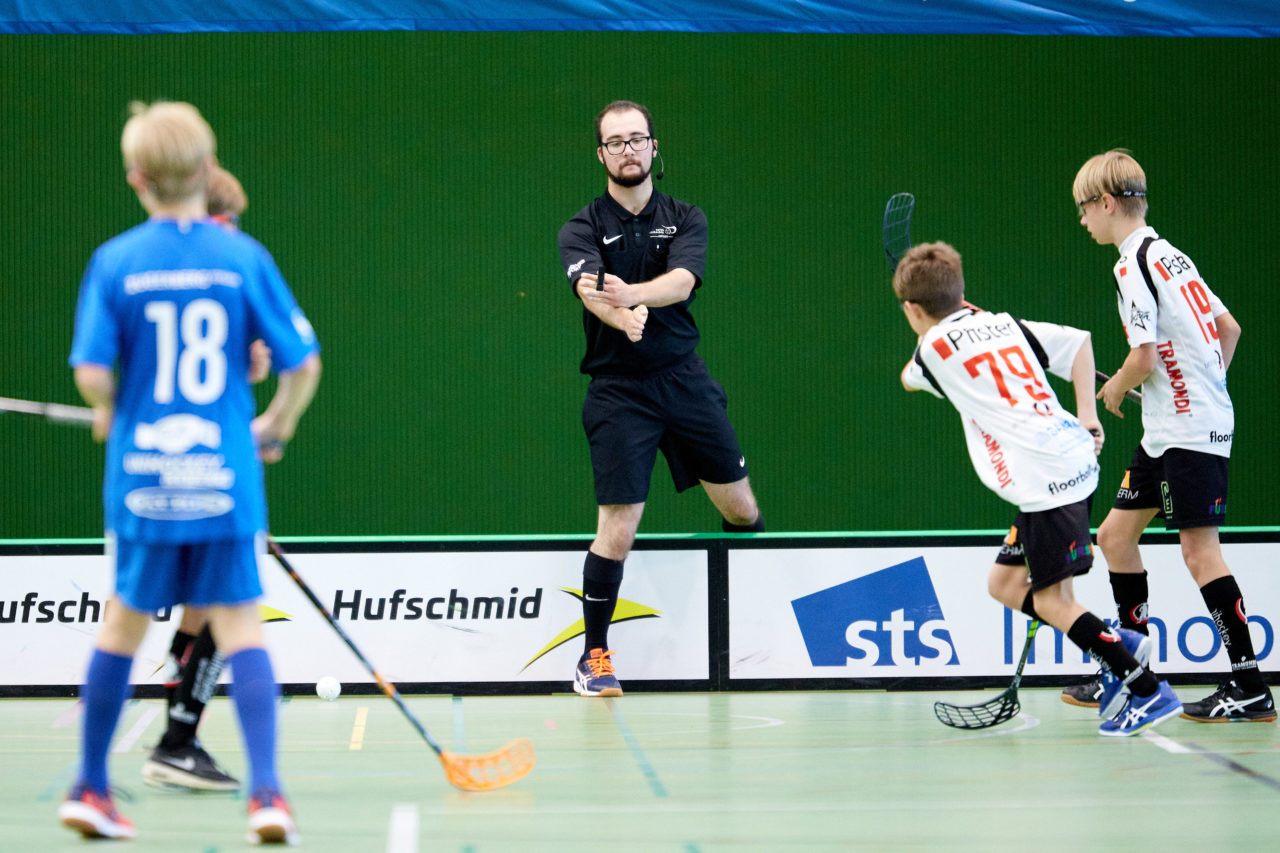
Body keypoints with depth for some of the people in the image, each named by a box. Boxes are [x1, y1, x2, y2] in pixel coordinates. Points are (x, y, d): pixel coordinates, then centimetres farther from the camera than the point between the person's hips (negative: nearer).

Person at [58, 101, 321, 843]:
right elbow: (303, 364, -2)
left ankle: (91, 788, 25)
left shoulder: (115, 262, -4)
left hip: (143, 475, 1)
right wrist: (276, 428, 17)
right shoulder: (244, 257, -2)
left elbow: (92, 373, -9)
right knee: (239, 623, 2)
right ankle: (266, 790, -10)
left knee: (125, 619, 15)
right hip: (226, 476, -1)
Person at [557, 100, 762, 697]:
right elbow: (591, 290, -22)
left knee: (740, 508, 7)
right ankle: (594, 656, 5)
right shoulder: (582, 230, -1)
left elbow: (682, 281, -15)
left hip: (685, 379, 3)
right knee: (617, 528, -9)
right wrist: (622, 317, -46)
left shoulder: (686, 220, 5)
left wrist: (633, 292, -37)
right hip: (617, 390, -3)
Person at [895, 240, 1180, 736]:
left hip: (1045, 479, -8)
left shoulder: (936, 346, 1)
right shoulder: (1005, 325, 17)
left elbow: (910, 379, 24)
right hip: (1072, 456, 8)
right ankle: (1116, 645, 13)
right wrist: (1086, 415, 12)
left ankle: (1146, 690, -9)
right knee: (1005, 584, 15)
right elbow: (1077, 341, 14)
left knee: (1050, 599, -5)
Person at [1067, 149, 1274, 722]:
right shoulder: (1169, 256, 14)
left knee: (1199, 551, -9)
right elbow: (1229, 328, 19)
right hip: (1168, 432, 10)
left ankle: (1251, 690, -7)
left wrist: (1115, 390, -1)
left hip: (1188, 432, -10)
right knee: (1116, 532, 13)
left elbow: (1144, 357, -19)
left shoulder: (1134, 264, -14)